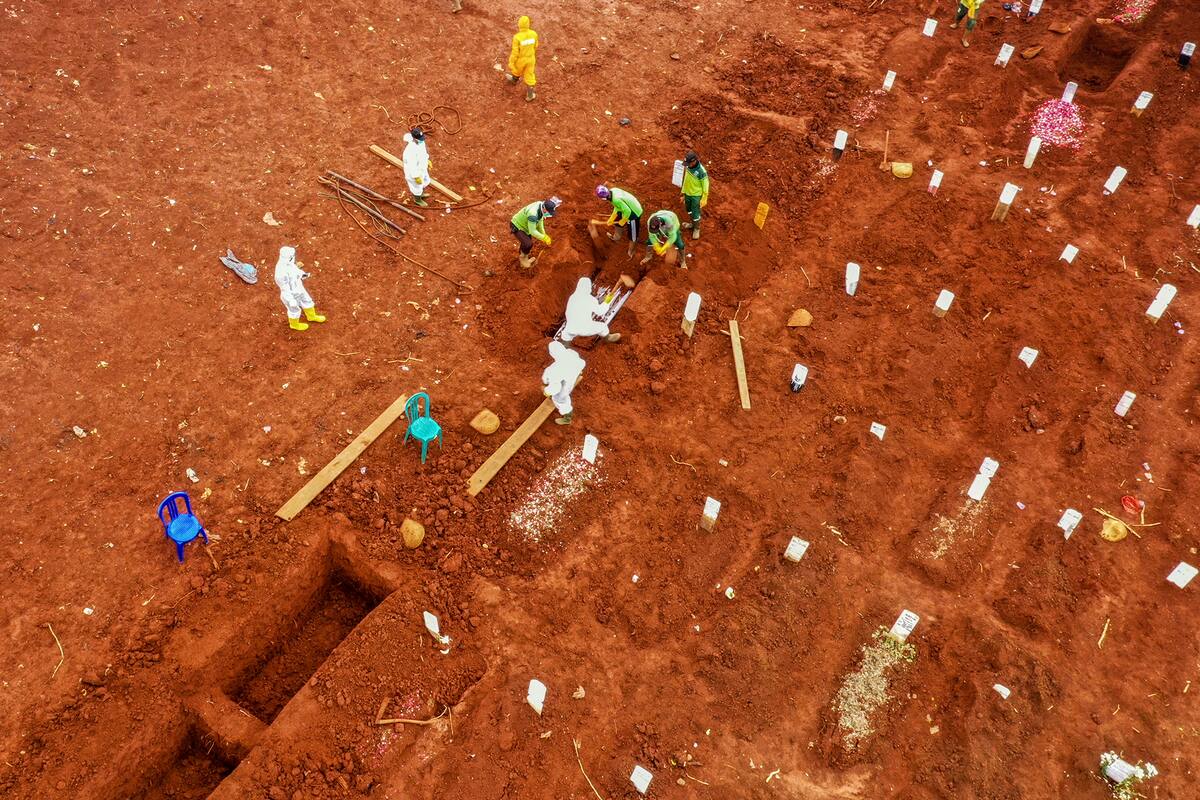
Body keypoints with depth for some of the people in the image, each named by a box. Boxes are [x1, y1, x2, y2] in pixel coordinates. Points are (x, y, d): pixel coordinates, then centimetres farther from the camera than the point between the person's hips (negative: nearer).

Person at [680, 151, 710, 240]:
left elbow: (705, 186, -19)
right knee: (689, 210, 25)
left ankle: (697, 229, 30)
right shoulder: (688, 167, -10)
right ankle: (693, 223, 49)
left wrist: (704, 199, -15)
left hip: (696, 195, -7)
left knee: (695, 213, 7)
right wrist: (683, 192, 13)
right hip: (688, 193, 7)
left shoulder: (701, 171, -30)